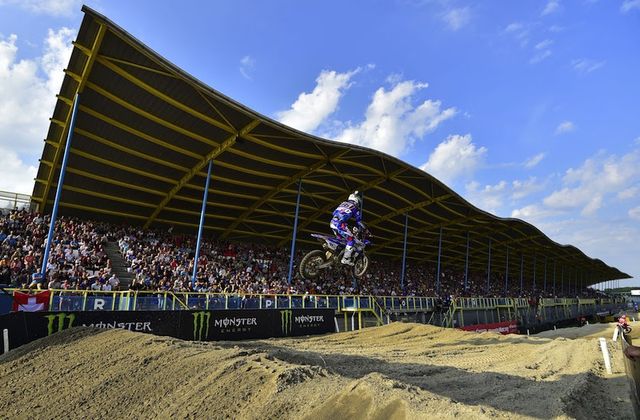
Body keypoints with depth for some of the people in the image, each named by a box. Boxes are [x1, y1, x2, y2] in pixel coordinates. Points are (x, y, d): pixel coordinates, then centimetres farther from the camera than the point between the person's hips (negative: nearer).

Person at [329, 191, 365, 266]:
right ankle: (346, 259, -8)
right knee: (351, 240, -1)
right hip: (340, 224, -8)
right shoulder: (355, 208, 7)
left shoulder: (343, 203, 25)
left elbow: (334, 213, 30)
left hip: (332, 222, 8)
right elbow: (359, 221, 7)